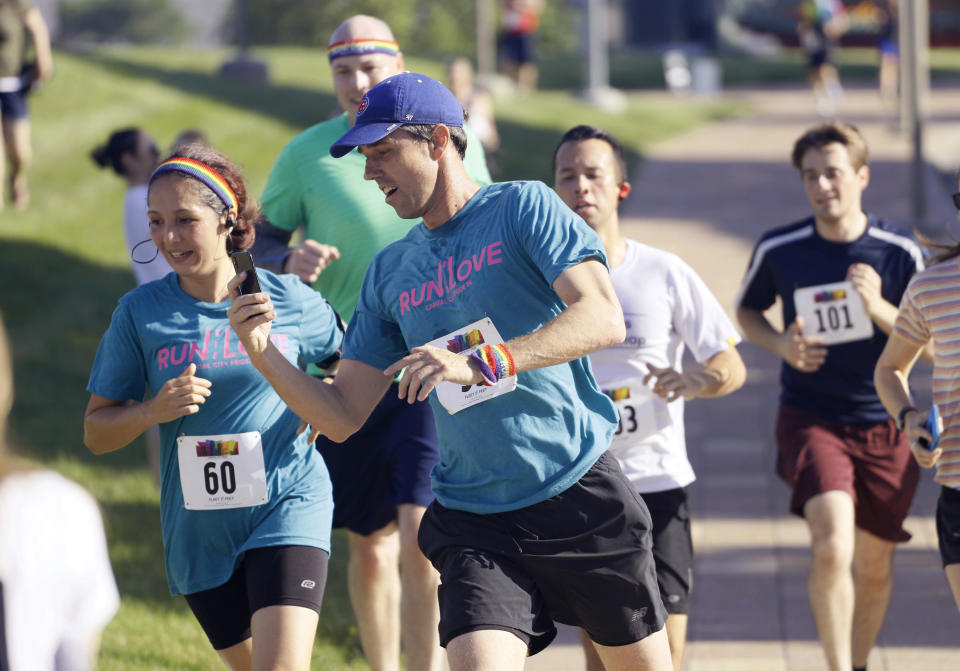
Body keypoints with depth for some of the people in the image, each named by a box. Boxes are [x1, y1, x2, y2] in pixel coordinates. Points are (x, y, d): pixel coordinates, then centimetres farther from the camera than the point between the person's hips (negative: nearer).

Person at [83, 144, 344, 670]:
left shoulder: (290, 301, -5)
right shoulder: (140, 312, -4)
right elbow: (96, 433, -1)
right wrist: (154, 410, -19)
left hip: (287, 507, -3)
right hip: (199, 530, 3)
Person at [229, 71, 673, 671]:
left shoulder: (524, 207, -4)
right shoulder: (389, 272, 11)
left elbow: (604, 319, -18)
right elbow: (341, 416, 11)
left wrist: (482, 362, -29)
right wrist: (263, 352, -6)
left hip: (578, 493, -3)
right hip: (474, 524, 3)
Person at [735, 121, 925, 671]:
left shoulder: (900, 253, -6)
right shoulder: (778, 250, -5)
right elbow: (748, 311, 14)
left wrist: (878, 307, -20)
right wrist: (782, 345, -7)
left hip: (885, 425, 2)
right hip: (811, 420, -1)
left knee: (874, 565, 12)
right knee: (832, 547, -23)